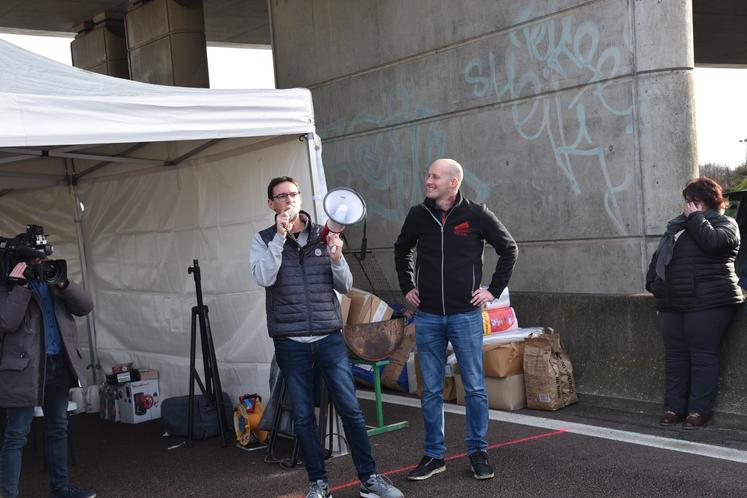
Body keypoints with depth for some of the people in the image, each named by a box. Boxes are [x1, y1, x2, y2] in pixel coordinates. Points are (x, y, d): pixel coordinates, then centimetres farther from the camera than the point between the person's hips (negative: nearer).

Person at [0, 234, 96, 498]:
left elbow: (85, 306, 4)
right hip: (24, 367, -6)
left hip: (59, 364, 6)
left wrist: (62, 283, -9)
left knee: (58, 429, 14)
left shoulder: (53, 280, 13)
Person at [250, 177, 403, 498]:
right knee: (303, 416, 5)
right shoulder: (264, 240, 4)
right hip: (291, 342, -1)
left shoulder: (324, 236, 8)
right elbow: (264, 278, -15)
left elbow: (345, 286, 7)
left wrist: (336, 259, -11)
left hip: (329, 337, 1)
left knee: (350, 409, 0)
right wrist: (280, 237, -17)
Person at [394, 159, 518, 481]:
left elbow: (509, 249, 5)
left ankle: (478, 453, 18)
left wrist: (494, 290, 2)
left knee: (474, 388, 4)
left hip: (465, 315, -2)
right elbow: (401, 250, 21)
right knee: (431, 391, 8)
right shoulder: (418, 215, 2)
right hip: (427, 317, 2)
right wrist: (407, 287, 13)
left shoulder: (476, 215, -5)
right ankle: (434, 455, 19)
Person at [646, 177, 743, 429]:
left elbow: (711, 241, -19)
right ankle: (674, 408, 13)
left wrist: (695, 217, -7)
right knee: (675, 357, 7)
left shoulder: (724, 223, 3)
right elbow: (659, 255, 23)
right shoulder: (677, 225, 21)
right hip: (673, 304, 6)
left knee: (702, 357, -4)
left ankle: (699, 410, 2)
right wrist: (653, 281, 10)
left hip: (708, 303, -6)